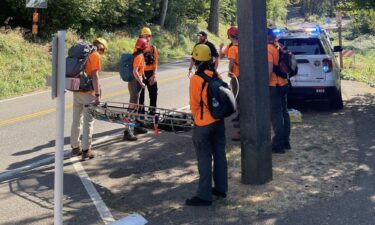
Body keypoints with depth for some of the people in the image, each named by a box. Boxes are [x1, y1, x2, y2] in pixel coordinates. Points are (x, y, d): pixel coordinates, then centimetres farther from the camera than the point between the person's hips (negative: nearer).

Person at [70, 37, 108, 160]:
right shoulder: (95, 56, -10)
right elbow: (95, 76, -17)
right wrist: (97, 95, -18)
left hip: (76, 91, 7)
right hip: (88, 92, -7)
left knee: (76, 120, 14)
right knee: (88, 121, 1)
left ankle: (75, 147, 22)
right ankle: (86, 150, 3)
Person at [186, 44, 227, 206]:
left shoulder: (196, 78, -16)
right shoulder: (216, 75, 1)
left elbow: (194, 104, -9)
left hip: (203, 124, -6)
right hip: (219, 121, 6)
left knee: (204, 160, 0)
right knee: (219, 155, 15)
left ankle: (204, 195, 5)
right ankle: (221, 188, 26)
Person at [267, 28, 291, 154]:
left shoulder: (267, 49, -14)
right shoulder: (278, 47, 13)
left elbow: (269, 68, -22)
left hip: (273, 86, -9)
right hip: (282, 84, 9)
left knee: (276, 115, -6)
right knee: (283, 113, 12)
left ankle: (278, 145, -2)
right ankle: (285, 142, 19)